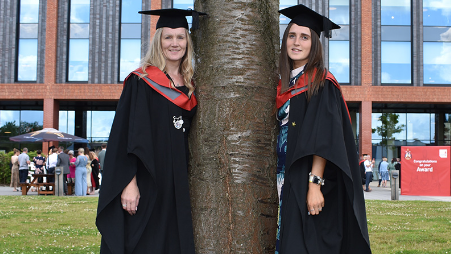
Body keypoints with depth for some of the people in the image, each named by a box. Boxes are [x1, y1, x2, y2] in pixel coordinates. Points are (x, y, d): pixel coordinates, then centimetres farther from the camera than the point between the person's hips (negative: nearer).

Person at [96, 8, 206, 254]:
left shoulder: (190, 87, 12)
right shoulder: (140, 82, -4)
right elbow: (127, 135, -11)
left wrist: (188, 180, 9)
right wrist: (129, 183, -19)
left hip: (178, 185, 5)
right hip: (145, 182, -5)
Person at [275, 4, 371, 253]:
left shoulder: (322, 82, -7)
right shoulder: (284, 85, 13)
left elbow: (324, 139, -16)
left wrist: (315, 184, -23)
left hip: (308, 183, -6)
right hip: (287, 181, 7)